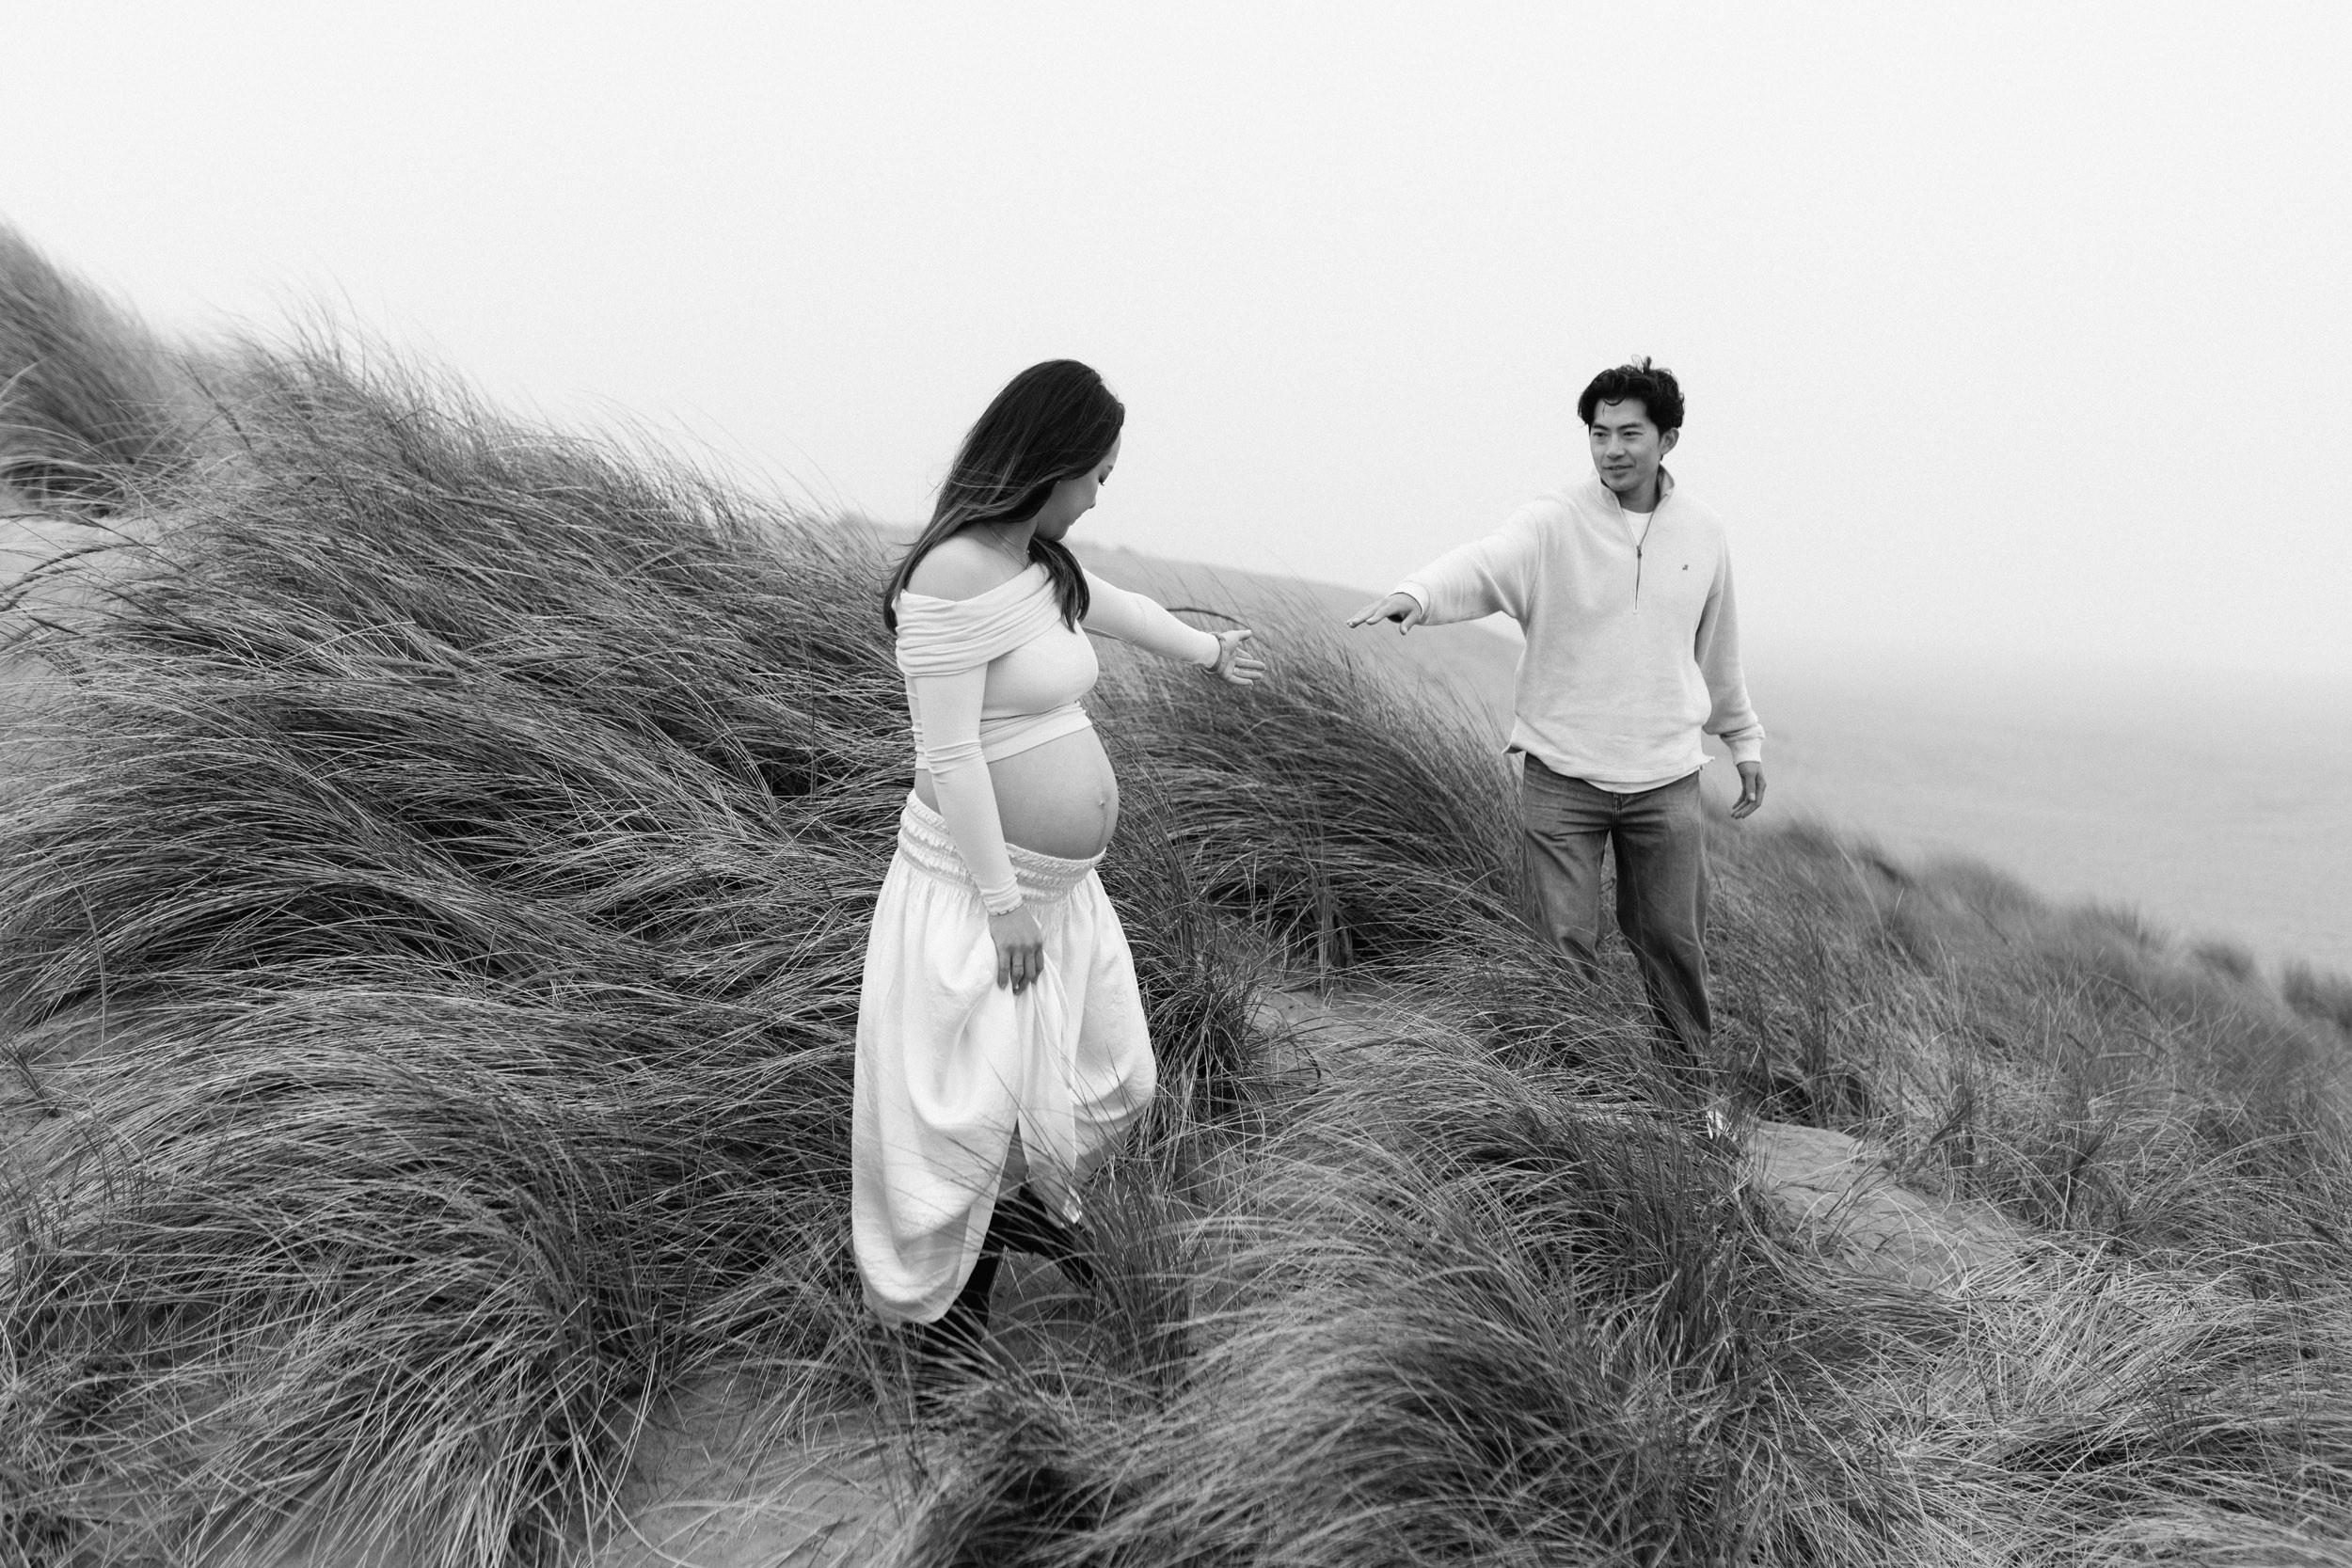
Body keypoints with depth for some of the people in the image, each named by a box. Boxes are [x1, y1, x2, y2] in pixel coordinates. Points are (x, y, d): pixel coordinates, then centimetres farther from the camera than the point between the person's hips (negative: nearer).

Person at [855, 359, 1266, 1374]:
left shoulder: (1040, 561, 8)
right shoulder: (955, 573, -21)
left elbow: (1108, 604, 30)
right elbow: (948, 755, -23)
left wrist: (1209, 651, 47)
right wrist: (1002, 902, -21)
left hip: (1059, 885, 9)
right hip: (976, 887, -9)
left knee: (1106, 1081, 20)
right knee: (961, 1109, 3)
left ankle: (1023, 1204, 47)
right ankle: (931, 1305, 25)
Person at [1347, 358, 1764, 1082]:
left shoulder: (1702, 533, 6)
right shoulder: (1553, 522, -7)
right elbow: (1484, 564, -27)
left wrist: (1744, 739, 26)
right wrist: (1416, 593, -47)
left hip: (1666, 779, 3)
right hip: (1561, 777, -3)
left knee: (1673, 940, 12)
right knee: (1561, 948, 1)